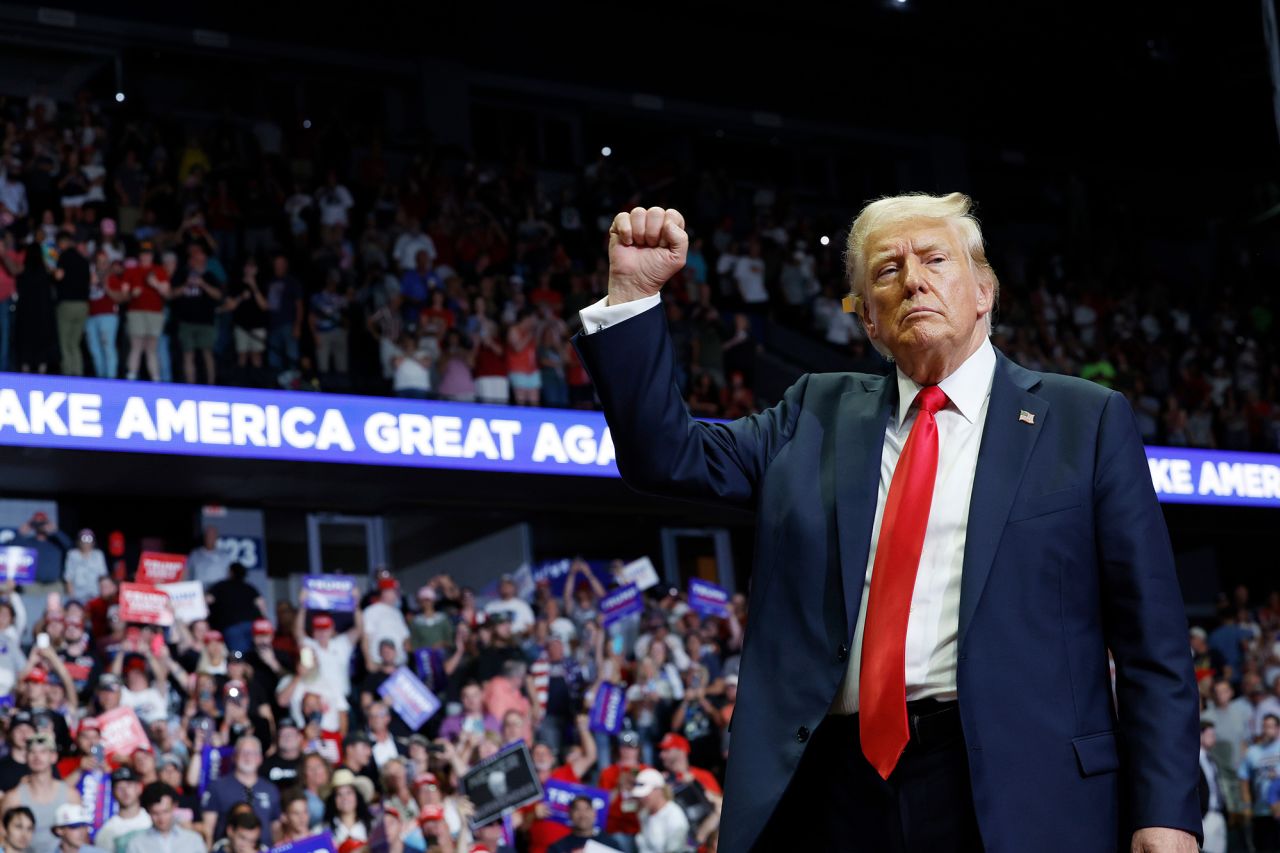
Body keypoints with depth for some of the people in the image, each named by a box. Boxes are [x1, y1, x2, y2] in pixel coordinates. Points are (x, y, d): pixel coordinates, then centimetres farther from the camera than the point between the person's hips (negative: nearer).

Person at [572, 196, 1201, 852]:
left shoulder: (1085, 420, 5)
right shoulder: (818, 414, 15)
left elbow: (1151, 640, 1)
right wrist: (633, 291, 2)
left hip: (1017, 795, -3)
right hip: (841, 788, 3)